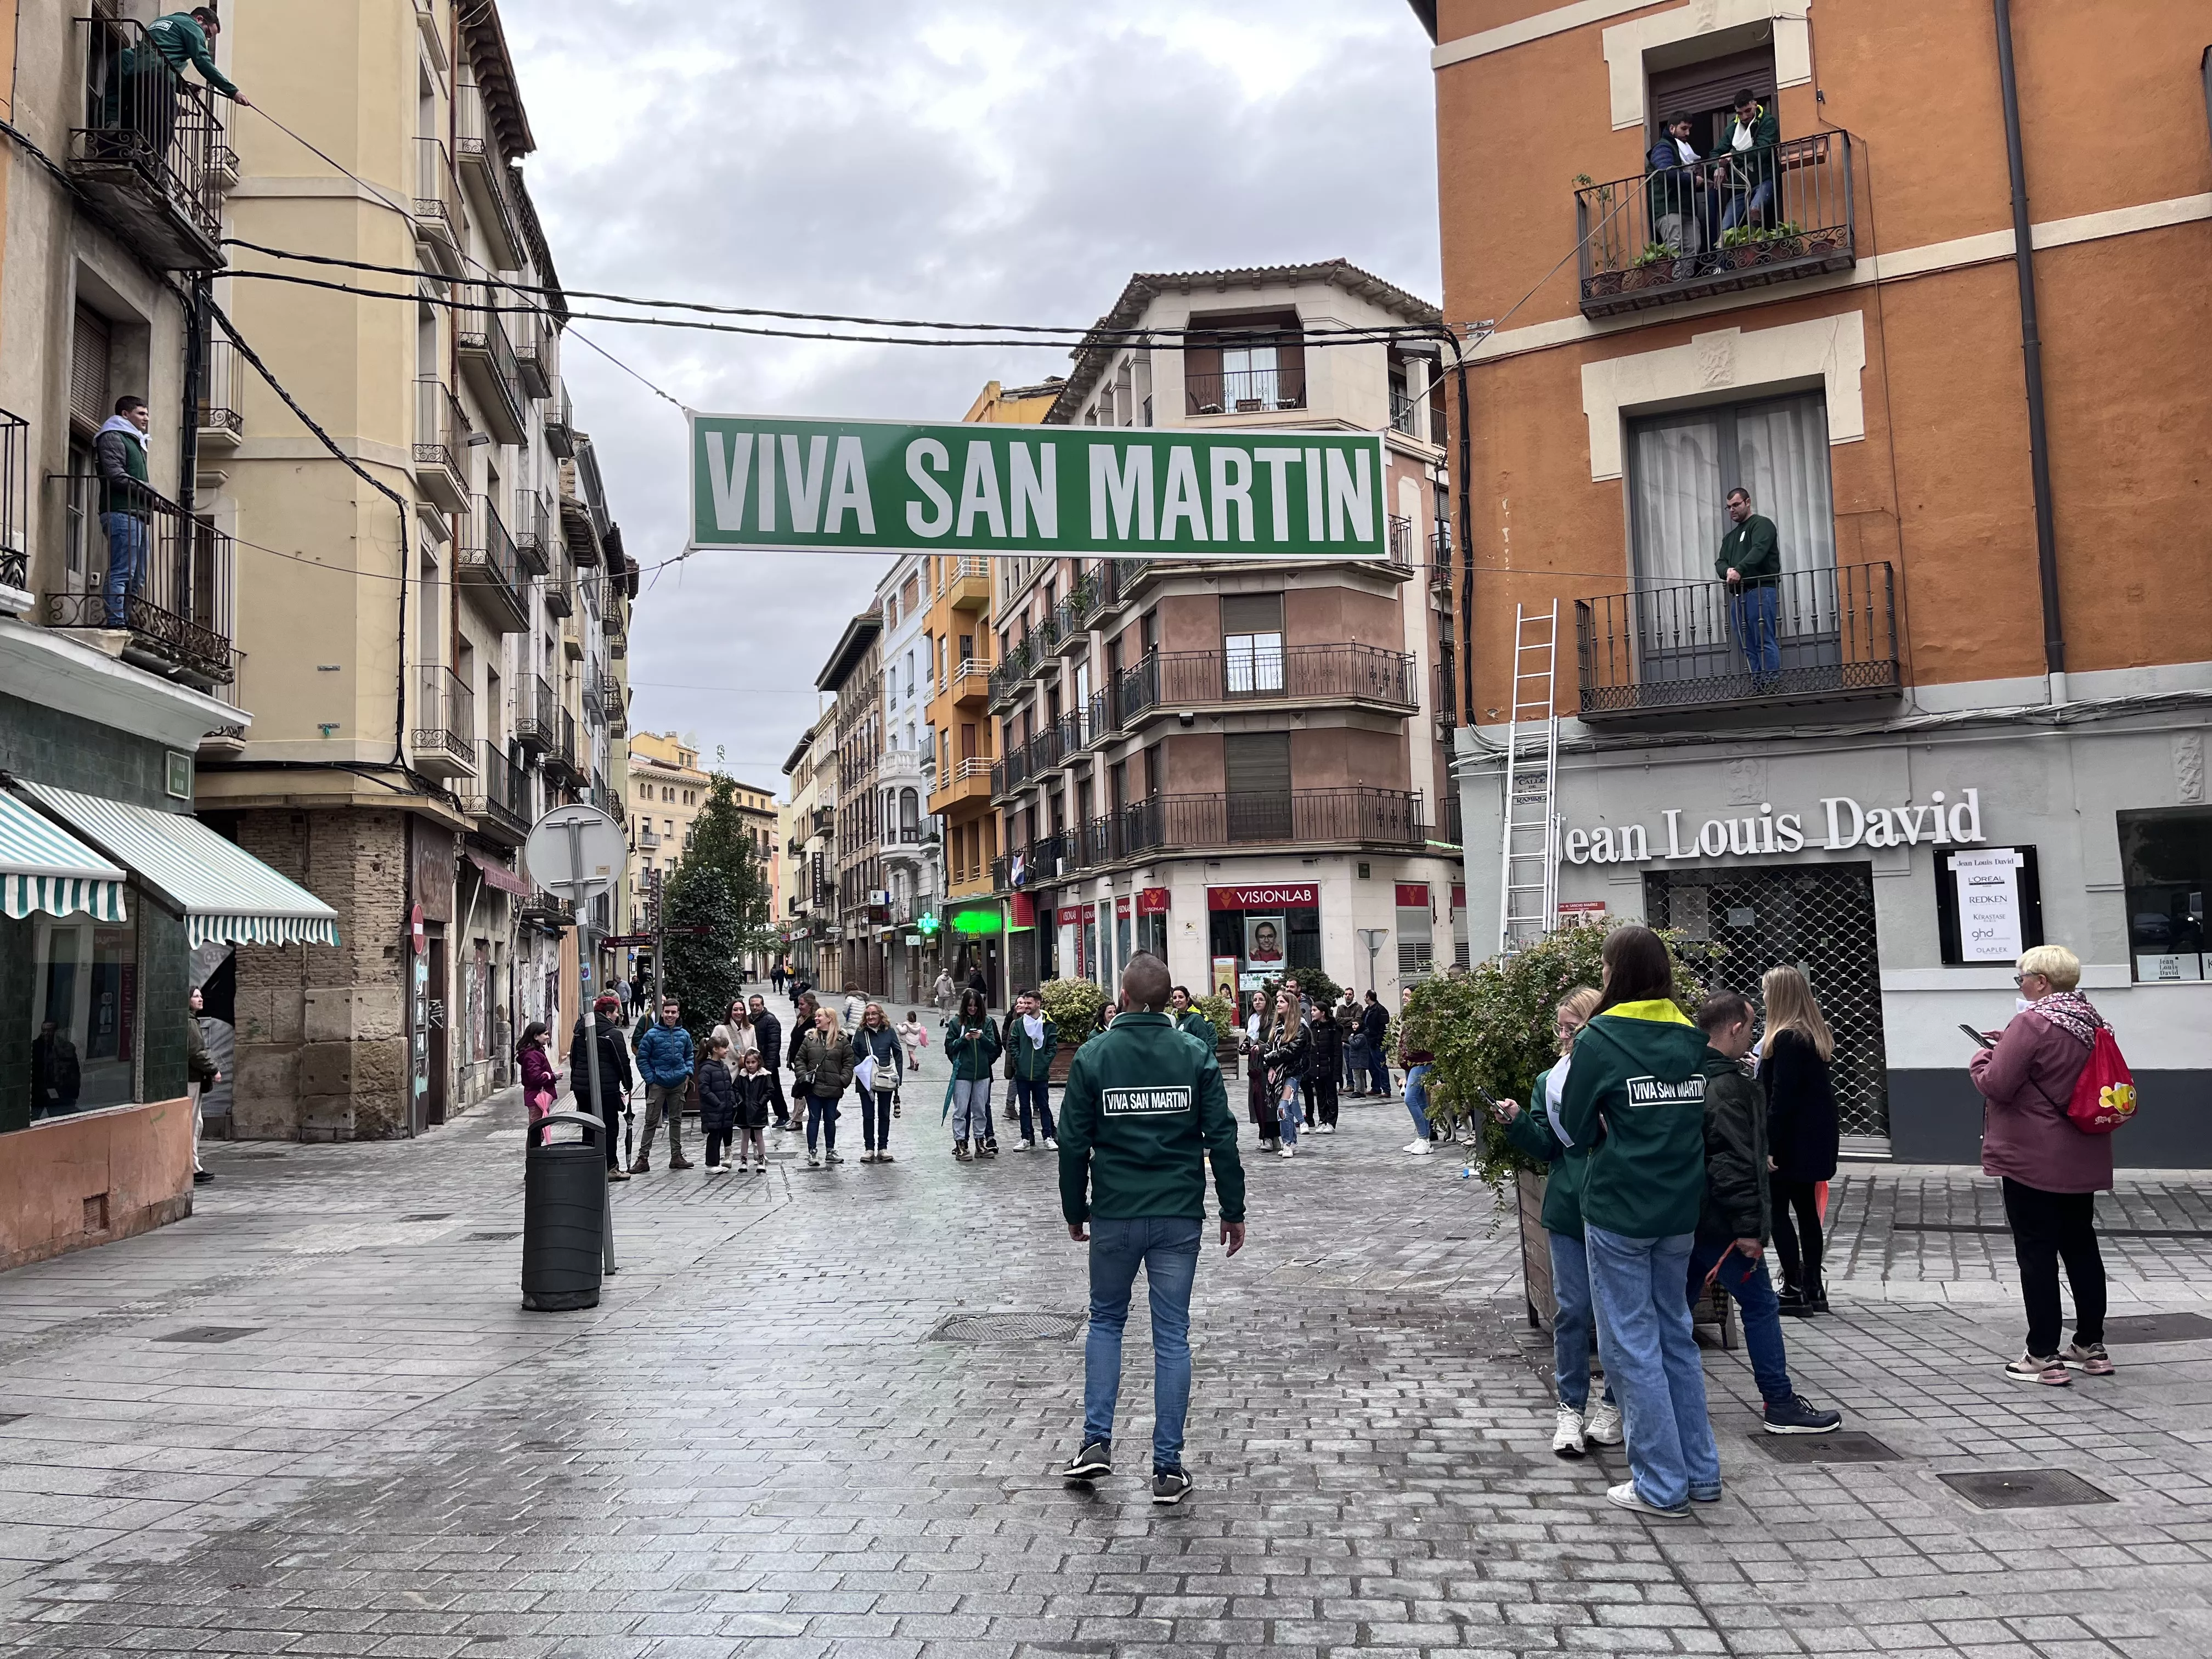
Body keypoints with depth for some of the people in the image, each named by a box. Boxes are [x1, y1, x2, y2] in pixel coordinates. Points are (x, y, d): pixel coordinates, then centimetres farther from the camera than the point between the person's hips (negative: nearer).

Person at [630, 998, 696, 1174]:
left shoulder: (684, 1035, 4)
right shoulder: (652, 1035, -8)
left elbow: (689, 1056, 17)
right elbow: (642, 1059, -4)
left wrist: (688, 1074, 3)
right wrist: (651, 1080, -9)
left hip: (678, 1084, 4)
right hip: (658, 1084, -4)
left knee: (676, 1120, 12)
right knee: (651, 1122, -2)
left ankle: (676, 1156, 21)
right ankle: (643, 1158, 2)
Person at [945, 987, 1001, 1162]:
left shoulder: (986, 1021, 4)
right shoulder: (956, 1022, -2)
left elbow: (993, 1047, 4)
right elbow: (949, 1047, 0)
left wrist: (982, 1038, -15)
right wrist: (963, 1039, -16)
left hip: (982, 1072, 3)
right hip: (962, 1073, -3)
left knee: (980, 1109, 10)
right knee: (961, 1110, 0)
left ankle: (980, 1143, 19)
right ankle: (960, 1144, 5)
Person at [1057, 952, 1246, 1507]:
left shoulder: (1092, 1056, -5)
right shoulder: (1196, 1057, -3)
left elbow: (1074, 1143, -1)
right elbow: (1221, 1139, -3)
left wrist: (1074, 1211, 10)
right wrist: (1234, 1212, 6)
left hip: (1114, 1215, 0)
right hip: (1179, 1217, 0)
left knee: (1105, 1321, 19)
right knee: (1172, 1336, 6)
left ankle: (1096, 1441, 10)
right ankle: (1168, 1468, 9)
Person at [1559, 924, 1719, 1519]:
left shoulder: (1600, 1039, -11)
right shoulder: (1691, 1039, 5)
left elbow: (1577, 1127, -4)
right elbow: (1703, 1120, 12)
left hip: (1618, 1209, -6)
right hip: (1679, 1209, 6)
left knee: (1631, 1343, 3)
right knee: (1675, 1335, 17)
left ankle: (1662, 1485, 8)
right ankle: (1701, 1474, 23)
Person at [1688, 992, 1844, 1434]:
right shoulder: (1729, 1087, -18)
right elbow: (1734, 1162, -23)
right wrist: (1748, 1226, -20)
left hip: (1688, 1217, 9)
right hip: (1719, 1222, -9)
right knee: (1761, 1306, 2)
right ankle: (1780, 1405, 8)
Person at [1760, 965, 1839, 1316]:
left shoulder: (1786, 1039, -18)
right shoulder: (1815, 1034, 9)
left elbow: (1781, 1096, -21)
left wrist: (1769, 1146, -19)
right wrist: (1764, 1064, 31)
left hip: (1792, 1141, -9)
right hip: (1816, 1138, 9)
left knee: (1777, 1211, -1)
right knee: (1806, 1209, 13)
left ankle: (1795, 1289, 0)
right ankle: (1813, 1287, 18)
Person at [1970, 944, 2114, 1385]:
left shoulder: (2033, 1023, -20)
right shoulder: (2090, 1022, 7)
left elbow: (1996, 1085, -20)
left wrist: (1981, 1058, 0)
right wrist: (2010, 1048, 12)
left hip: (2034, 1161, -8)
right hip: (2082, 1160, 8)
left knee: (2036, 1253, -1)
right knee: (2081, 1247, 16)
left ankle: (2043, 1356, 3)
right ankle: (2091, 1347, 25)